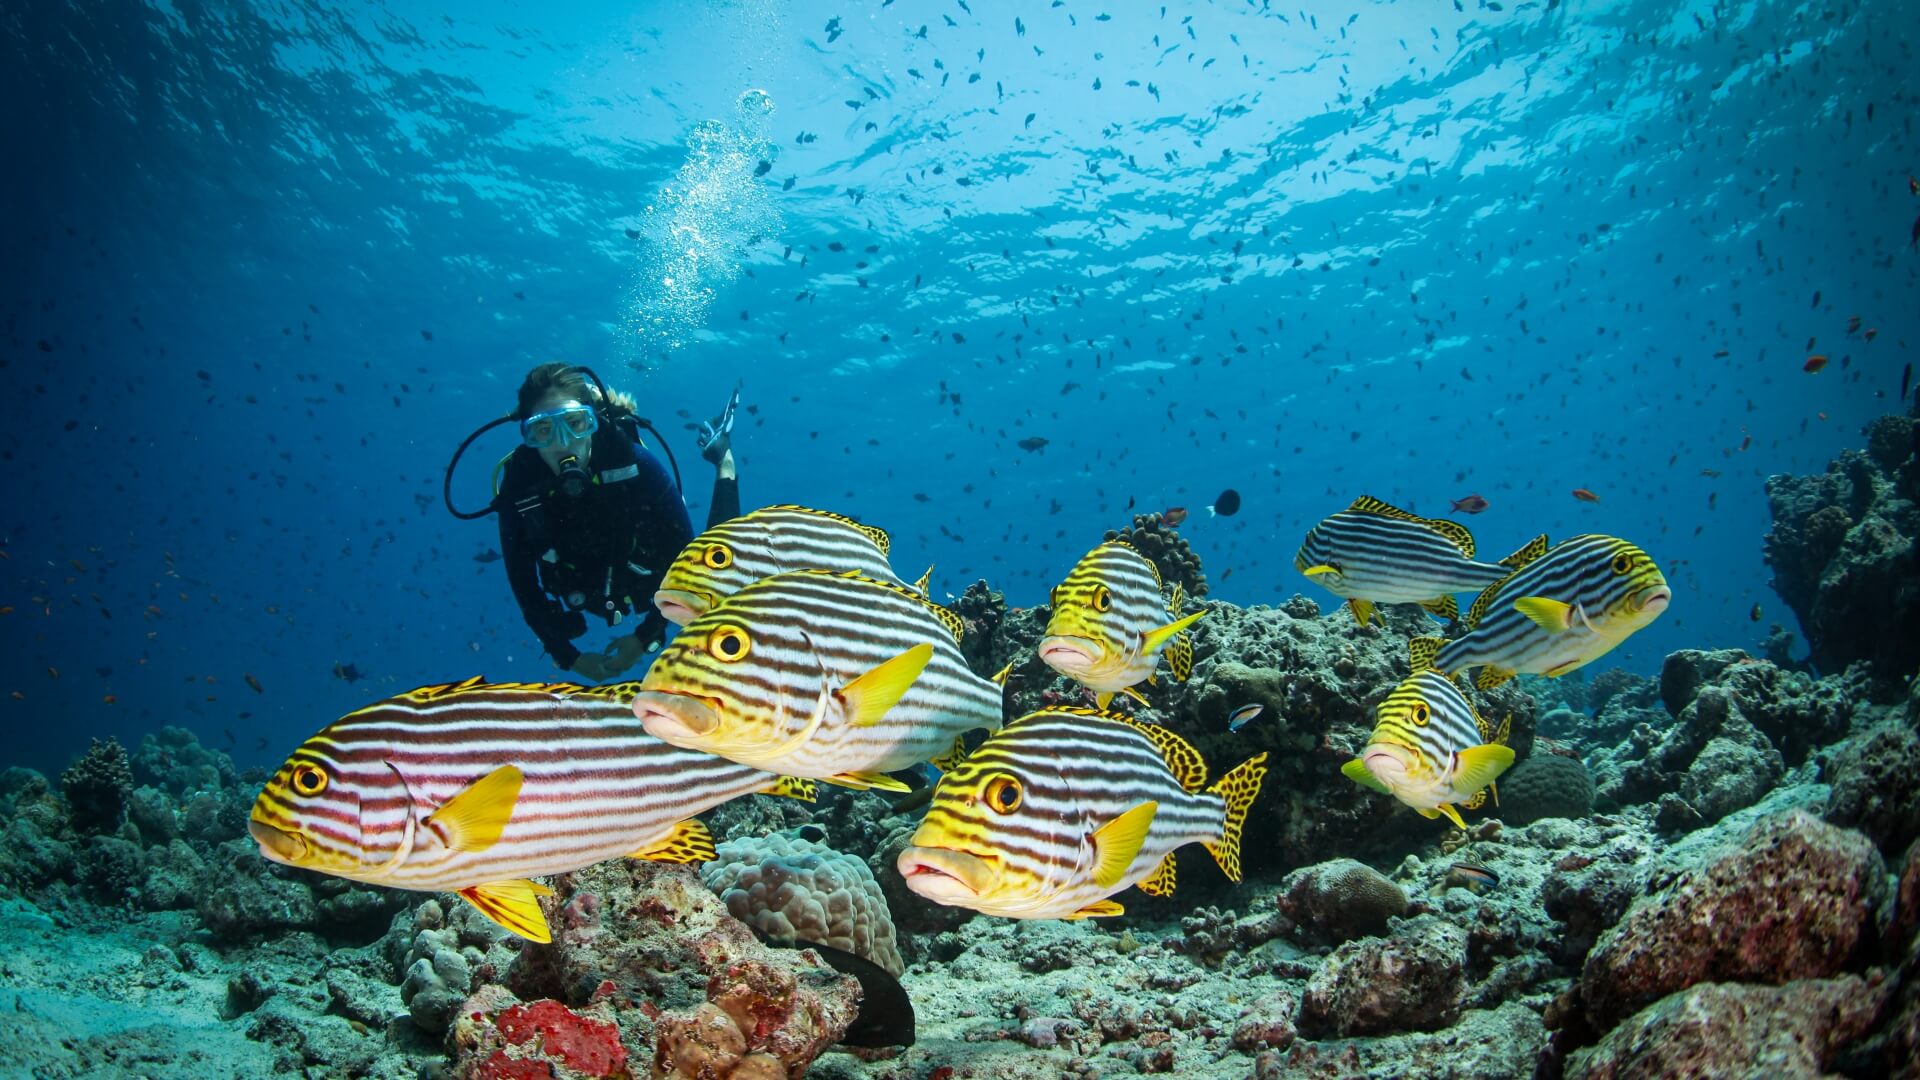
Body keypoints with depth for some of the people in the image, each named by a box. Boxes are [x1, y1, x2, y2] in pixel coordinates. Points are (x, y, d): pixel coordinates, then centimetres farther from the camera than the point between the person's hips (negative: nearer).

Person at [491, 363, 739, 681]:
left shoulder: (636, 465, -37)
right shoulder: (519, 488, -33)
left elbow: (685, 552, -26)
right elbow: (523, 584, -19)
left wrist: (646, 637, -23)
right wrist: (568, 657, -16)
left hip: (661, 581, -2)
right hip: (596, 599, 2)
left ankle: (722, 459, 34)